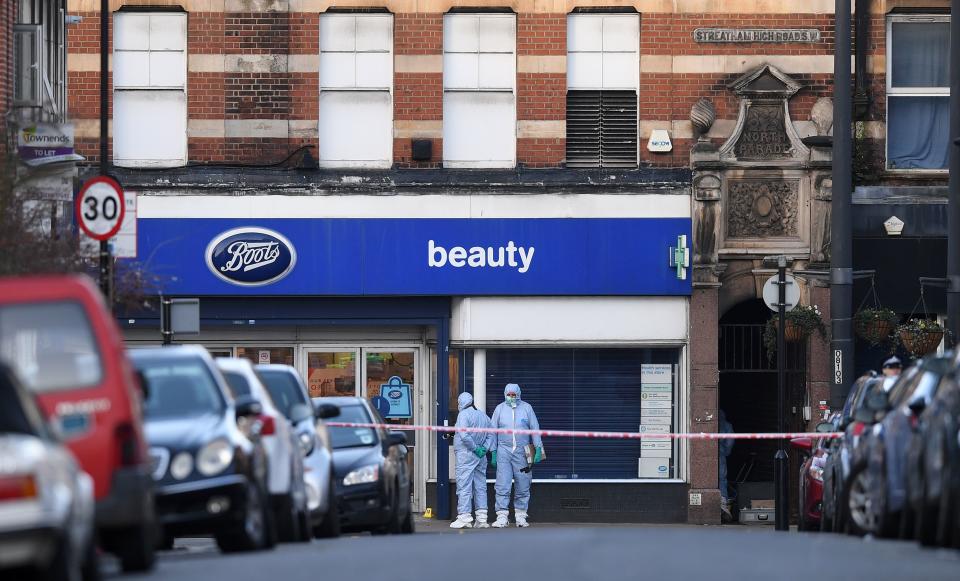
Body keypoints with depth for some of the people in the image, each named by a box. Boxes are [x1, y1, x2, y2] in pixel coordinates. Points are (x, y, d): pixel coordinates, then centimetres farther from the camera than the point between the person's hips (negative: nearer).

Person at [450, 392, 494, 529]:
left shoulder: (463, 415, -9)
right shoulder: (483, 415, 14)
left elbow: (464, 436, -21)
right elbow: (490, 435, 13)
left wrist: (475, 448, -12)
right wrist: (484, 448, 3)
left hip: (466, 454, -7)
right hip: (481, 457, 7)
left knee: (464, 487, -6)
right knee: (480, 487, 10)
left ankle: (464, 517, -10)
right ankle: (481, 518, 8)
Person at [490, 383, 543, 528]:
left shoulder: (526, 408, 7)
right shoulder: (500, 409, 8)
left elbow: (535, 429, 8)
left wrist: (538, 449, 1)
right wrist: (493, 452, 5)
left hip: (522, 452, 0)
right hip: (504, 450, 0)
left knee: (523, 486, 3)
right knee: (502, 486, -8)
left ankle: (520, 516, 10)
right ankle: (502, 516, -8)